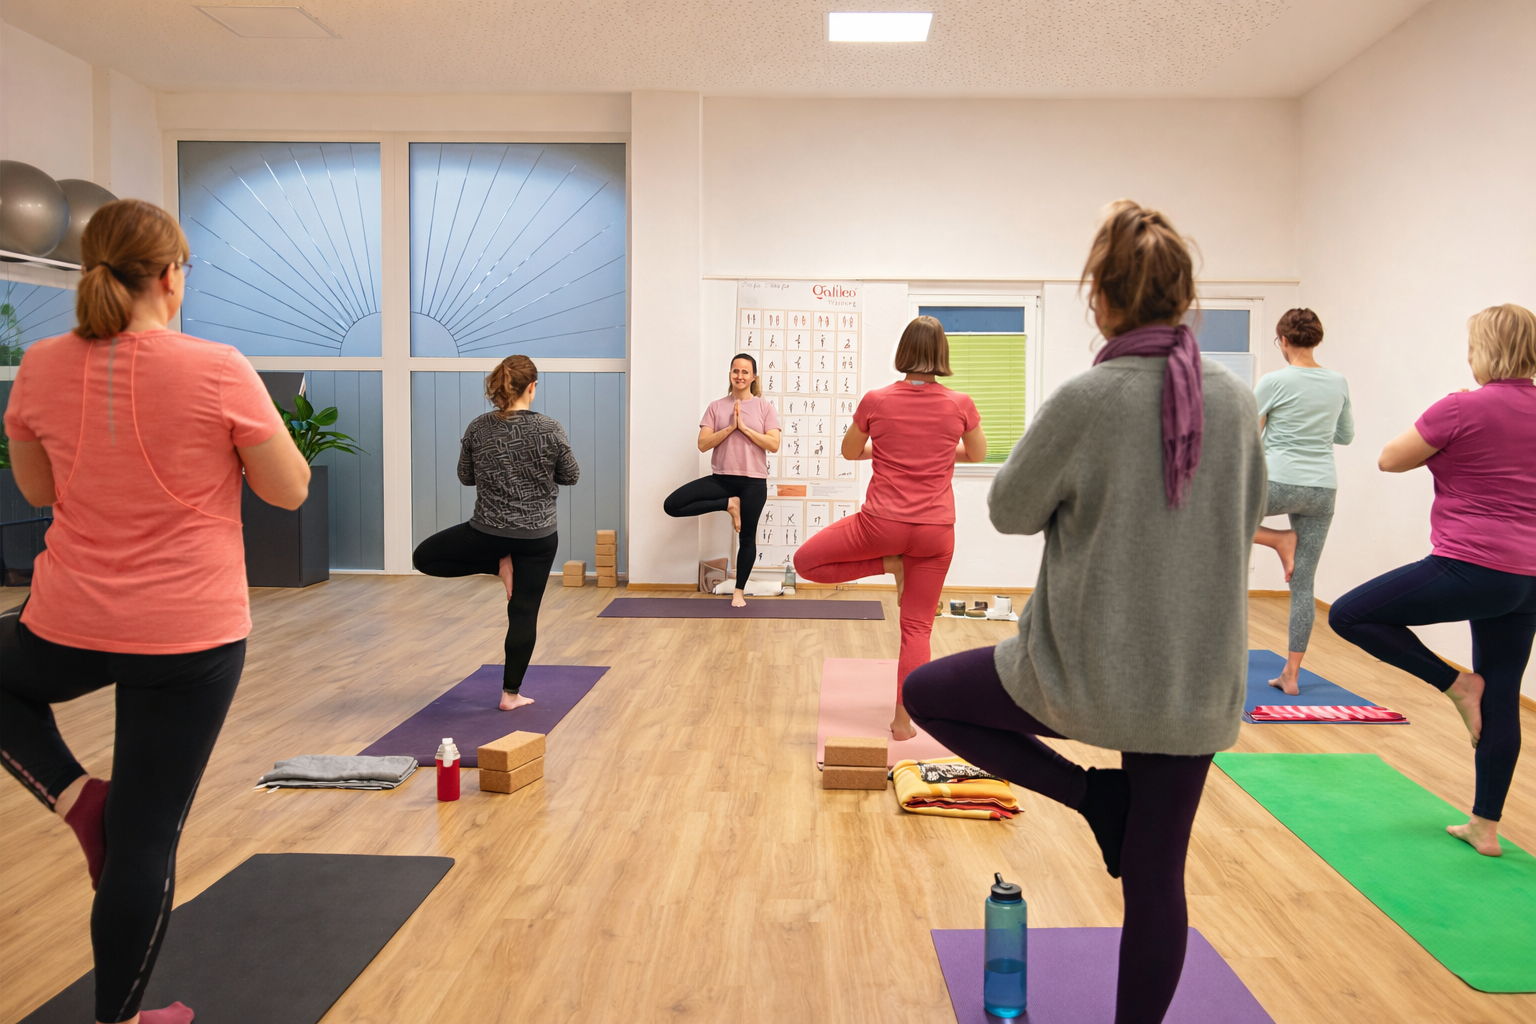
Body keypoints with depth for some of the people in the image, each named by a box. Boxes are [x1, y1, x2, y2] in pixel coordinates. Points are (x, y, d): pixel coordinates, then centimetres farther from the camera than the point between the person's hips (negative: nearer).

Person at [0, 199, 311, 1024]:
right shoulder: (218, 370, -14)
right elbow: (291, 490, -5)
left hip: (70, 624, 3)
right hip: (190, 635, -2)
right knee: (147, 835, 9)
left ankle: (72, 795, 18)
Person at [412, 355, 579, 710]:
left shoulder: (477, 428, -5)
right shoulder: (550, 429, -12)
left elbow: (465, 478, 8)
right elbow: (571, 477, 1)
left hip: (487, 532, 1)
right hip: (538, 536, 0)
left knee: (423, 556, 24)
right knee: (524, 613, 9)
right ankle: (511, 694, 13)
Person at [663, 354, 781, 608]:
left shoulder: (765, 407, 2)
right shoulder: (716, 407, 5)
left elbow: (773, 445, -8)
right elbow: (703, 444, -4)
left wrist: (744, 428, -14)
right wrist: (730, 428, -14)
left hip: (753, 482, -2)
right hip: (721, 478, 2)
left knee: (747, 538, 6)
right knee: (671, 505, -13)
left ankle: (739, 592, 23)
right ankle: (728, 504, 0)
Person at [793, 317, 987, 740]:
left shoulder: (876, 400, -6)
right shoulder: (961, 405, -5)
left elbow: (849, 451, 11)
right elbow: (977, 454, 14)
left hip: (882, 523, -2)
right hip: (935, 531, 2)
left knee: (806, 561, 19)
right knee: (917, 627, 11)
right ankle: (904, 721, 12)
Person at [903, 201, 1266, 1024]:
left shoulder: (1085, 399, -16)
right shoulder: (1236, 400, 0)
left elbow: (1010, 510, -2)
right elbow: (1246, 523, 14)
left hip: (1084, 672, -5)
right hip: (1200, 682, 5)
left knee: (926, 693, 18)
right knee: (1157, 878, 16)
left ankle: (1092, 794, 9)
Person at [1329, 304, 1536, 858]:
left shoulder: (1463, 407, -12)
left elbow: (1389, 459, -4)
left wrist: (1437, 437, 12)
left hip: (1471, 568, -8)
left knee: (1348, 615, 0)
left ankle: (1455, 683, 1)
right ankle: (1485, 826, 20)